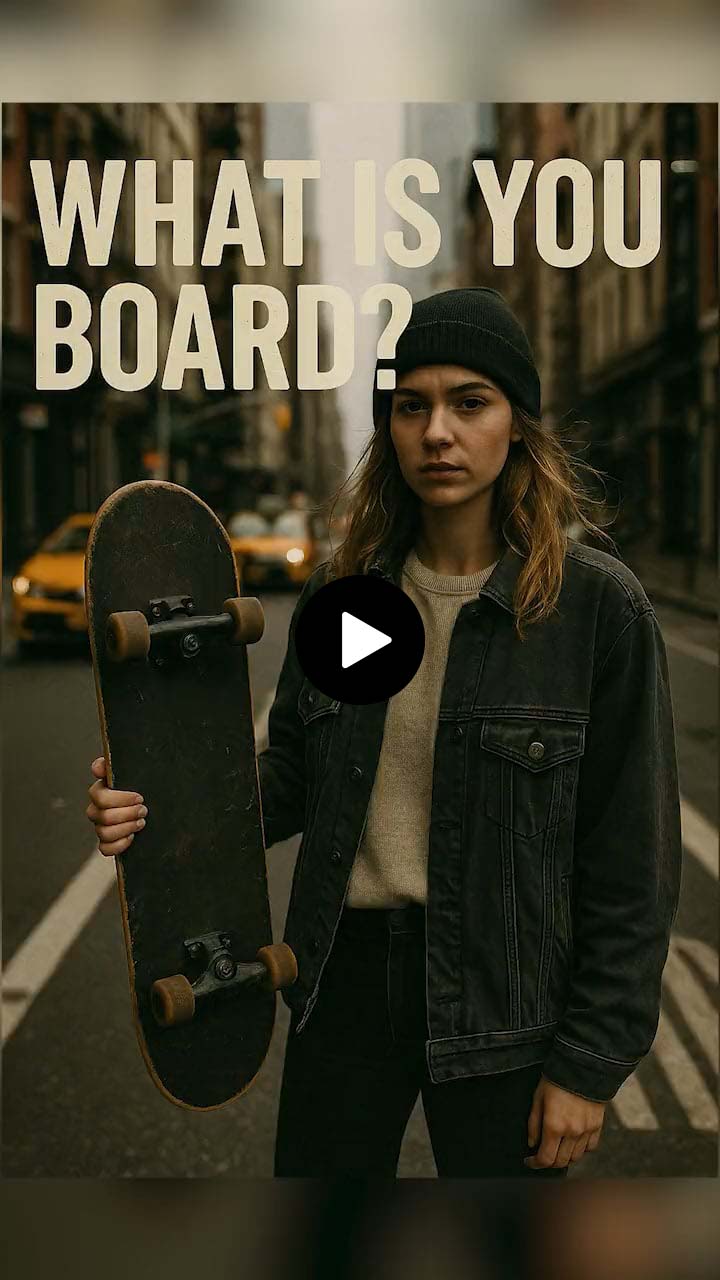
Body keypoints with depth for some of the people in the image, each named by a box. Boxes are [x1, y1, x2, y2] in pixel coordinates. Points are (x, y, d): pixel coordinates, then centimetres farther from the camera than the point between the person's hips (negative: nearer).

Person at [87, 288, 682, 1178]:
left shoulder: (598, 605, -12)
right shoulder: (342, 590, 0)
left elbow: (632, 861, -9)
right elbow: (295, 774, 7)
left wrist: (590, 1061, -8)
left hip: (499, 1003, -3)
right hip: (347, 975, 4)